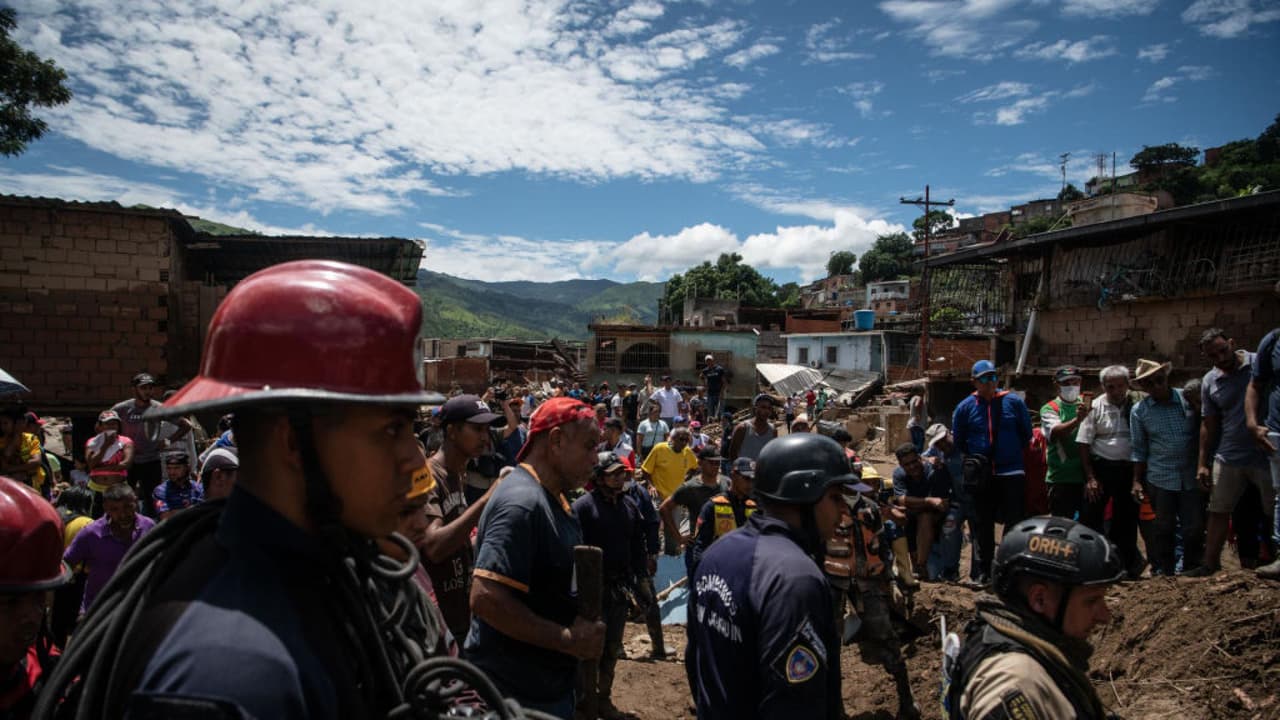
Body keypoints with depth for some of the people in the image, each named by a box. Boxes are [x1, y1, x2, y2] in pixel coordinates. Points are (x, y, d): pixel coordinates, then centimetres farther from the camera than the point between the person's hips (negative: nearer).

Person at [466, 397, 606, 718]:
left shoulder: (552, 498, 8)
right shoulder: (522, 501, -23)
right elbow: (486, 598, -31)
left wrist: (580, 628, 4)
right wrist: (569, 639, -22)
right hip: (517, 691, -9)